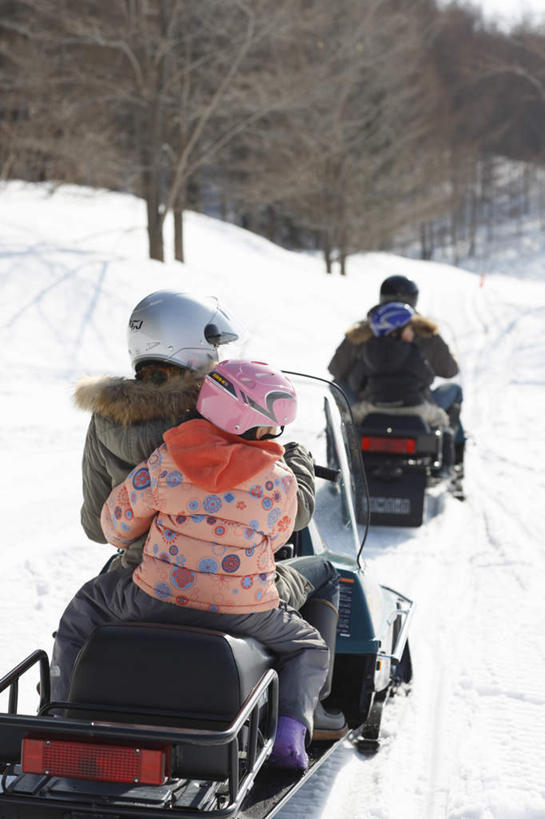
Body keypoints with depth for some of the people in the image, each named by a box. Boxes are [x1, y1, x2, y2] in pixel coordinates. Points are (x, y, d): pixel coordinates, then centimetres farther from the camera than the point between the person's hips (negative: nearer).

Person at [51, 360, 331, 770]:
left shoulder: (166, 460, -5)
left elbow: (116, 523, 6)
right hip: (245, 611, 0)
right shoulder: (281, 480, -6)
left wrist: (126, 540, 30)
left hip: (159, 599, 0)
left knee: (82, 612, 29)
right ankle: (290, 729, 1)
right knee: (309, 647, 29)